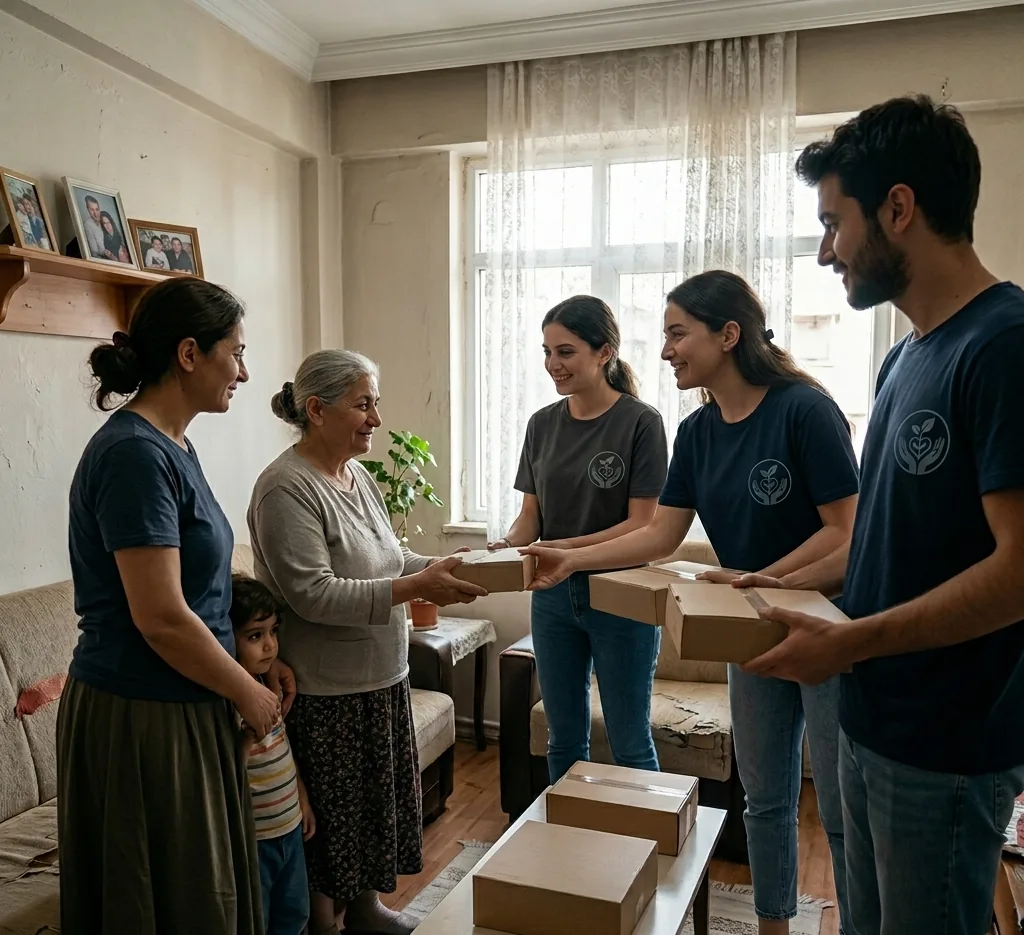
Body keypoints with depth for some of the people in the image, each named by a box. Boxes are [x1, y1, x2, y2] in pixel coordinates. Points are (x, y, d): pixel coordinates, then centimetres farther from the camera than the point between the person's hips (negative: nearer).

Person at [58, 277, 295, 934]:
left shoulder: (170, 447, 8)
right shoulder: (135, 454, -21)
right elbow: (161, 618, -24)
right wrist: (250, 694, -12)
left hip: (184, 710, 9)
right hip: (142, 722, -9)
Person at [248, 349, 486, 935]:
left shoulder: (358, 476, 7)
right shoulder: (287, 489, -20)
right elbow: (313, 595, -26)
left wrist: (441, 567, -4)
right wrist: (415, 588, -29)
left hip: (382, 677, 9)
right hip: (325, 689, -9)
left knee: (376, 799, 21)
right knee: (330, 814, 9)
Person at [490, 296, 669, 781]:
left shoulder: (640, 422, -11)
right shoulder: (542, 424, 5)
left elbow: (642, 525, -14)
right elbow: (530, 514, 7)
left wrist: (566, 547, -25)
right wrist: (508, 544, -14)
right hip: (553, 595, 5)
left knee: (629, 742, 9)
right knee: (563, 739, 17)